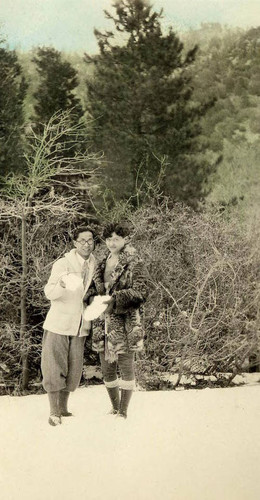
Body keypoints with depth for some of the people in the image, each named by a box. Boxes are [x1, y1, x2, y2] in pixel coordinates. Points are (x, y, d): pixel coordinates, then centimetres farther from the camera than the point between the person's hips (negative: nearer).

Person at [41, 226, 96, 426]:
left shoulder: (94, 263, 3)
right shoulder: (62, 264, -12)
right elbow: (49, 293, -20)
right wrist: (62, 284, -40)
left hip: (80, 326, 5)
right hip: (59, 324, -5)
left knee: (74, 370, 10)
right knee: (54, 368, -3)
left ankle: (64, 408, 27)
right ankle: (54, 412, 8)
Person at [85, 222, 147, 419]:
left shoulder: (133, 262, -6)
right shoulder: (103, 263, 13)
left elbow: (140, 292, -13)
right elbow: (95, 286, 19)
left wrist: (115, 299, -22)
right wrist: (92, 296, -3)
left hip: (125, 323, -6)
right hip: (103, 323, 7)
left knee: (126, 366, 0)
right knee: (107, 367, 12)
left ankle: (124, 412, 10)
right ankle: (114, 408, 29)